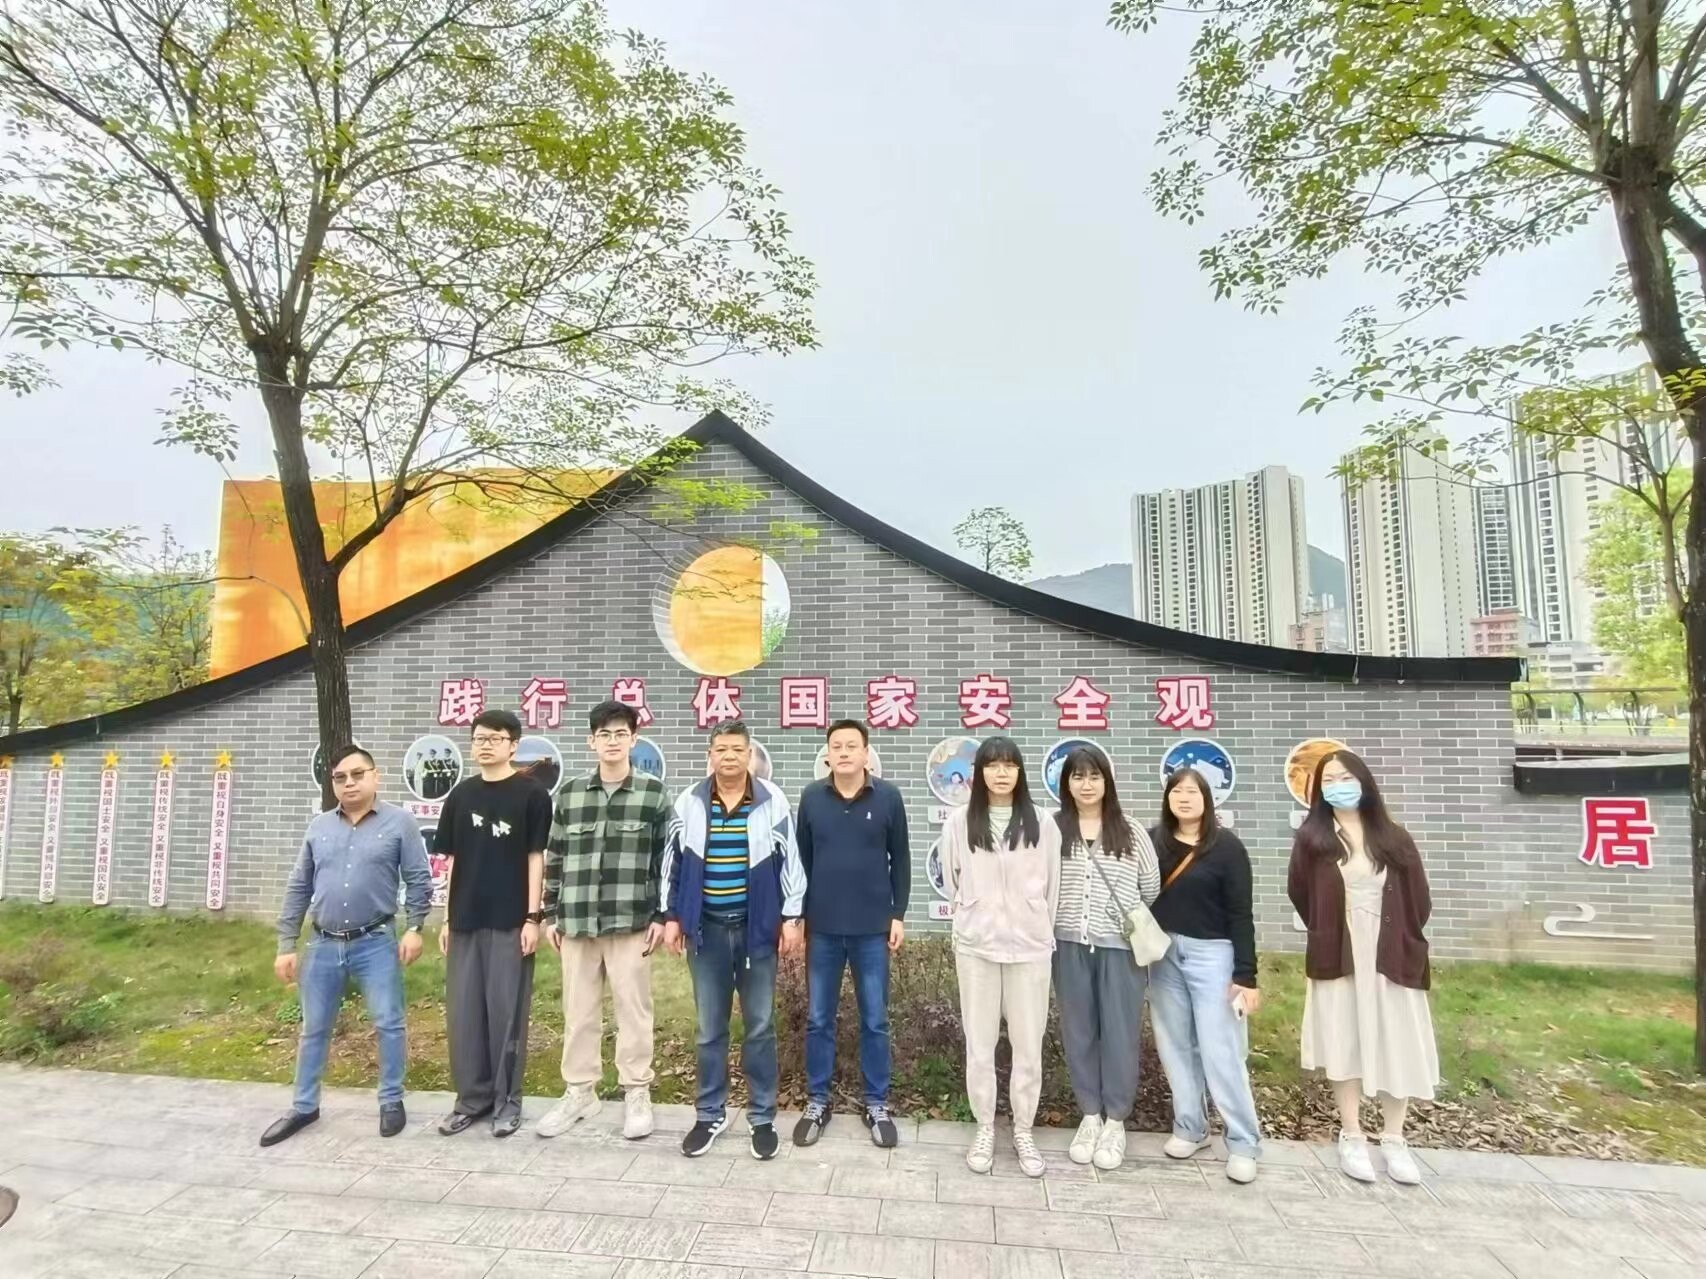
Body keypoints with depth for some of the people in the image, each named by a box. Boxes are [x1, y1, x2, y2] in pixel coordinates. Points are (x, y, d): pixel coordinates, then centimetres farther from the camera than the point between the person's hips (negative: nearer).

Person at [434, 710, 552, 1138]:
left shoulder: (531, 794, -4)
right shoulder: (460, 795, 8)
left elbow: (535, 858, -5)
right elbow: (453, 861, 12)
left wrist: (532, 917, -9)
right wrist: (446, 918, 10)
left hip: (510, 922, -4)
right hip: (465, 922, 4)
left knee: (507, 1012, 3)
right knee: (463, 1012, 10)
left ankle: (507, 1101, 18)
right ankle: (471, 1097, 25)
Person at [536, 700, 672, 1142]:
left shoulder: (654, 793, -3)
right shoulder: (569, 793, 6)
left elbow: (667, 859, -2)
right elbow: (554, 858, 10)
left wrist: (662, 915, -5)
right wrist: (550, 914, 8)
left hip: (632, 921, -3)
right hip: (577, 921, 3)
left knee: (633, 1010, 6)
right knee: (578, 1011, 13)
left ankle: (637, 1094, 22)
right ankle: (578, 1092, 30)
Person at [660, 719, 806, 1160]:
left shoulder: (773, 802, -5)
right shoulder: (689, 803, -1)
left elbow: (790, 862, -2)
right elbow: (673, 863, 6)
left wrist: (792, 918, -3)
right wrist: (671, 917, 5)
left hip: (758, 928, -1)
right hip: (706, 928, 1)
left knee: (760, 1027, 9)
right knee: (710, 1029, 12)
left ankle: (763, 1118, 24)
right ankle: (711, 1115, 28)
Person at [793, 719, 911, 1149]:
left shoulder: (888, 797, -5)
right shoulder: (812, 797, -2)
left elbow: (900, 859, 2)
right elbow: (801, 860, 5)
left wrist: (898, 914, 0)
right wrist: (796, 915, 4)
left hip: (873, 928, -1)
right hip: (822, 927, 1)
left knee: (874, 1021, 11)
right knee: (818, 1019, 11)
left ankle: (877, 1105, 26)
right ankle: (817, 1102, 28)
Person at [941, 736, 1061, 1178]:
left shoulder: (1041, 826, -2)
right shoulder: (959, 823, -2)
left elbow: (1052, 887, 5)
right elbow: (951, 883, 8)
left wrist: (1036, 927, 7)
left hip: (1030, 945, 0)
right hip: (975, 945, 0)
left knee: (1028, 1045, 8)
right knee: (979, 1045, 9)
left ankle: (1023, 1131, 27)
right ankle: (985, 1129, 28)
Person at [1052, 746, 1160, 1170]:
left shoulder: (1132, 834, 1)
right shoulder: (1052, 830, -2)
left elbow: (1152, 892, 7)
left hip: (1121, 946, 0)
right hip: (1070, 945, 1)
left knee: (1120, 1033, 6)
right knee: (1078, 1032, 11)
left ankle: (1115, 1121, 24)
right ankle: (1090, 1115, 28)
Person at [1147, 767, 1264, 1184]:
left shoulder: (1226, 845, -7)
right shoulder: (1153, 841, 0)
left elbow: (1240, 913, -7)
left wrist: (1245, 975, -10)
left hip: (1212, 954, -3)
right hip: (1163, 954, 3)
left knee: (1221, 1051, -1)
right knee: (1176, 1046, 10)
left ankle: (1243, 1143, 13)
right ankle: (1189, 1127, 25)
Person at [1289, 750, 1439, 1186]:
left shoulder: (1394, 839, 1)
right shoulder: (1312, 838, -3)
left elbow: (1418, 900, 6)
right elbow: (1300, 893, 5)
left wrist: (1401, 941, 3)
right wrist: (1328, 936, 8)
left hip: (1392, 958, 1)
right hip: (1338, 958, -1)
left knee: (1397, 1046, 7)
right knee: (1346, 1044, 7)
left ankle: (1394, 1140, 22)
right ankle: (1351, 1138, 19)